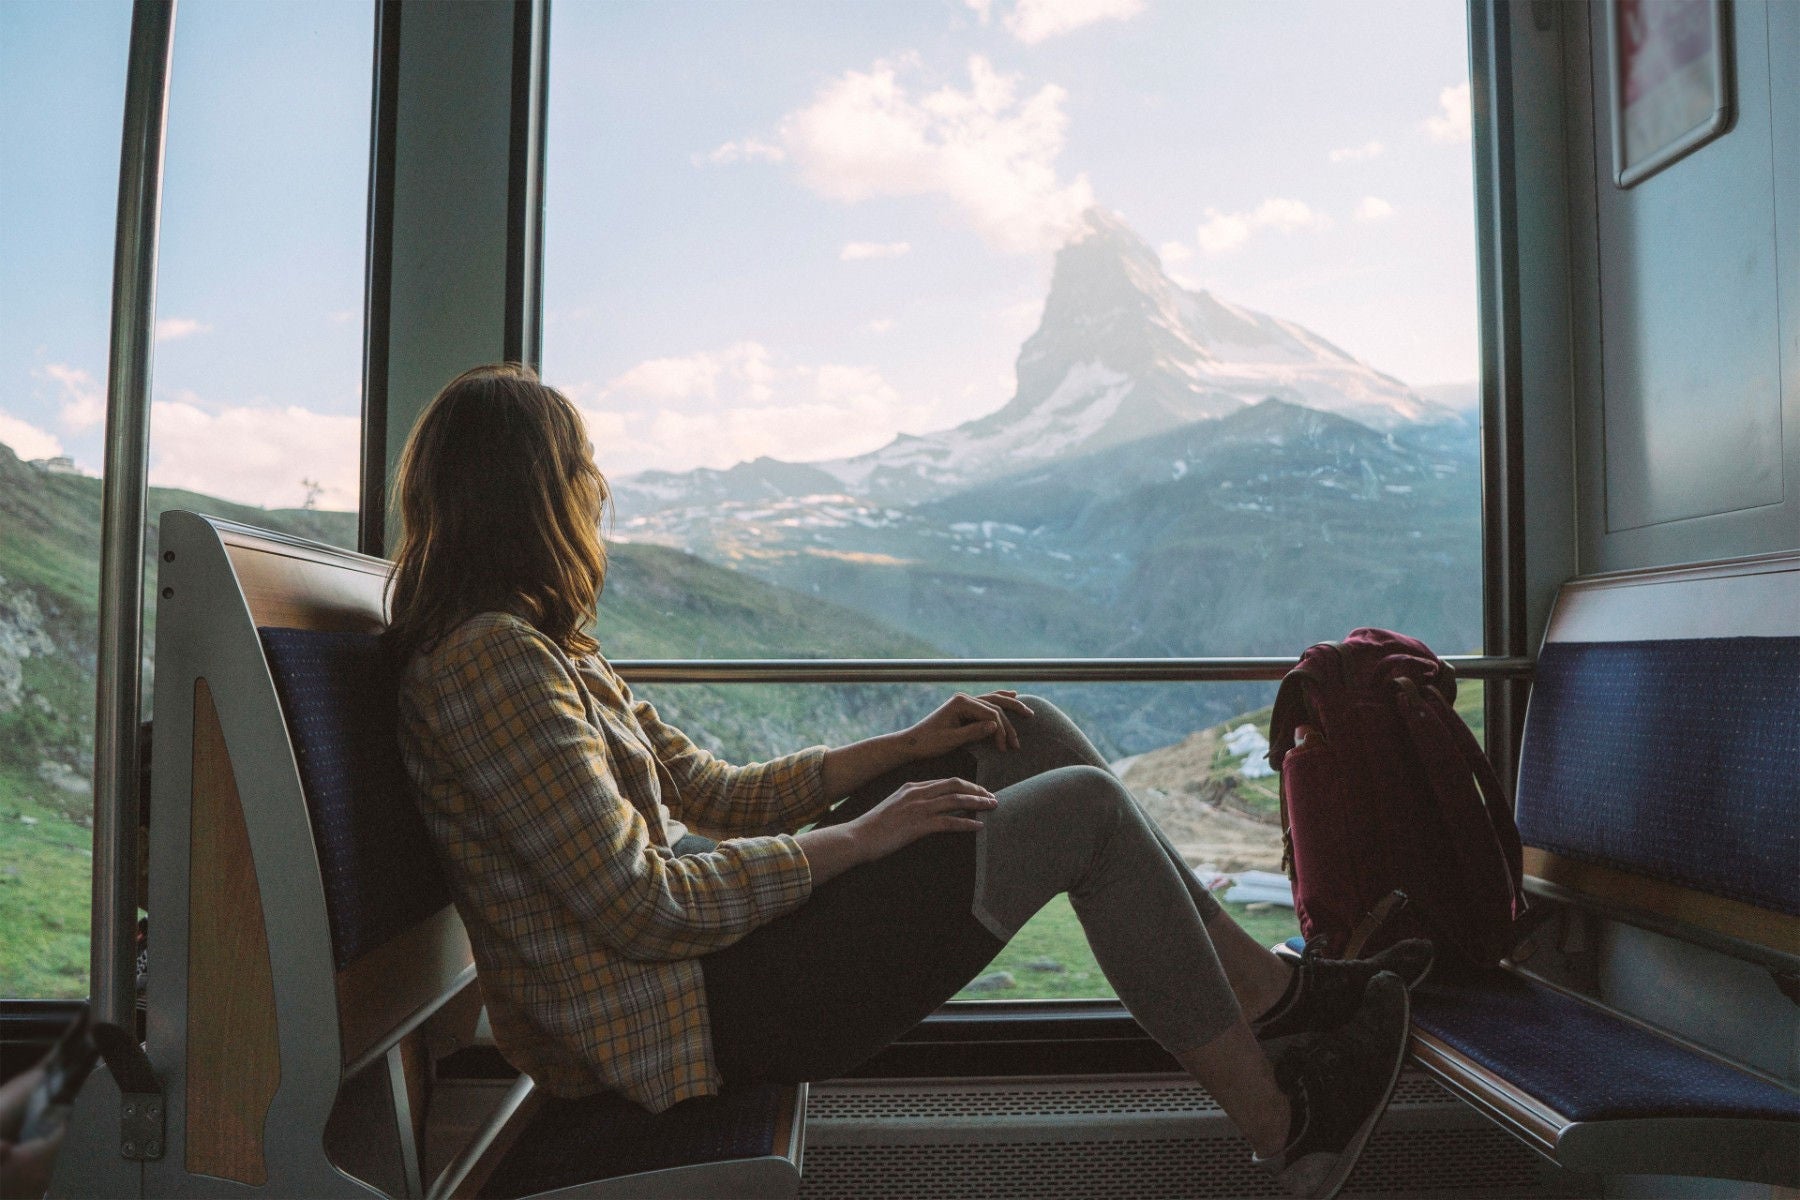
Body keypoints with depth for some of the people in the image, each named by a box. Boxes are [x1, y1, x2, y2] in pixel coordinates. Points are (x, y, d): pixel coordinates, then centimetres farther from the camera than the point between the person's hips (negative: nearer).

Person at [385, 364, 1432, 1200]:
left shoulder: (542, 646, 14)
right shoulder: (489, 659, -19)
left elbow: (713, 795, 13)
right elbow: (640, 908, -24)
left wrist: (904, 747, 6)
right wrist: (854, 837, -16)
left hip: (714, 933, 10)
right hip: (688, 1015, -10)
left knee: (1025, 734, 5)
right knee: (1085, 810, -10)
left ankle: (1268, 986, 13)